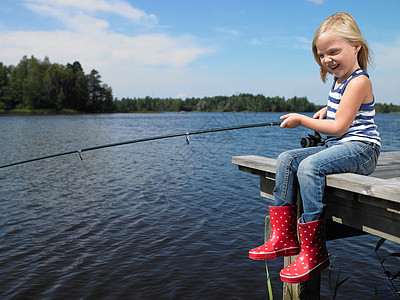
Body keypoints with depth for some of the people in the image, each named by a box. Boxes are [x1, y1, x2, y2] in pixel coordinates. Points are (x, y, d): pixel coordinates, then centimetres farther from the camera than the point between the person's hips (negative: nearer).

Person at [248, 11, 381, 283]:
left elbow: (338, 127, -18)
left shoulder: (359, 81, -12)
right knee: (287, 159, -3)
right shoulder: (339, 81, 17)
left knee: (309, 166, -33)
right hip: (337, 147, 10)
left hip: (360, 148, -10)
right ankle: (283, 237, -5)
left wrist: (301, 120, -10)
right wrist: (326, 111, 15)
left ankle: (314, 252, -24)